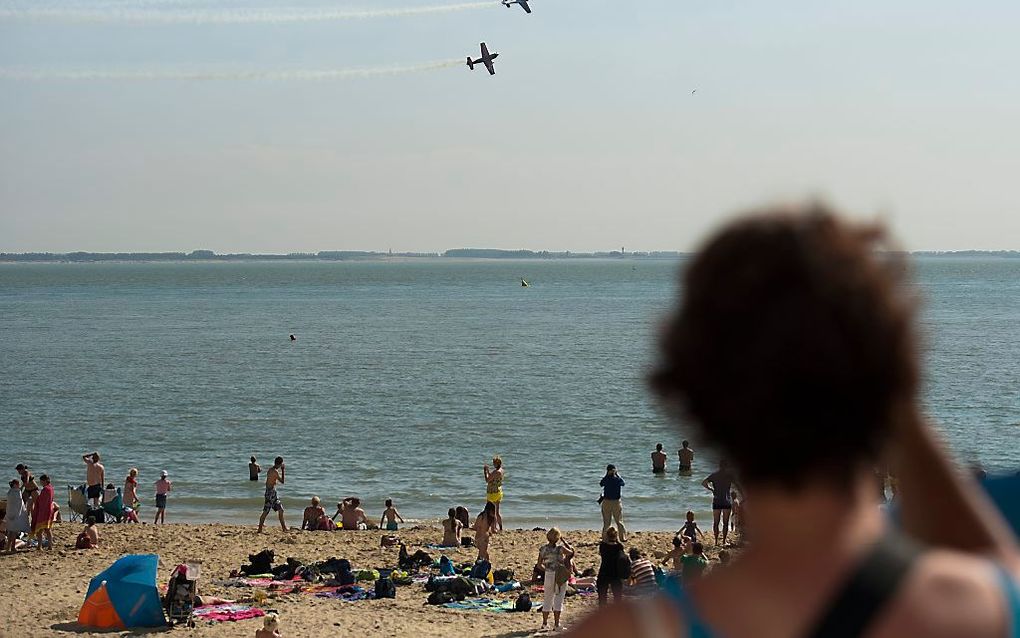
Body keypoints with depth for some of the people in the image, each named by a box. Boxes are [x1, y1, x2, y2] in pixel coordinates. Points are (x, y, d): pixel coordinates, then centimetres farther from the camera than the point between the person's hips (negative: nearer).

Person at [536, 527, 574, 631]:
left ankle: (545, 623, 22)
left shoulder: (543, 549, -1)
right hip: (561, 576, -4)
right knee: (558, 600, 3)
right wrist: (564, 541, 4)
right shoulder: (560, 548, -14)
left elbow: (539, 565, 3)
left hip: (548, 576, 4)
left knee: (547, 600, 15)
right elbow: (571, 552, 3)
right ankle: (556, 624, 3)